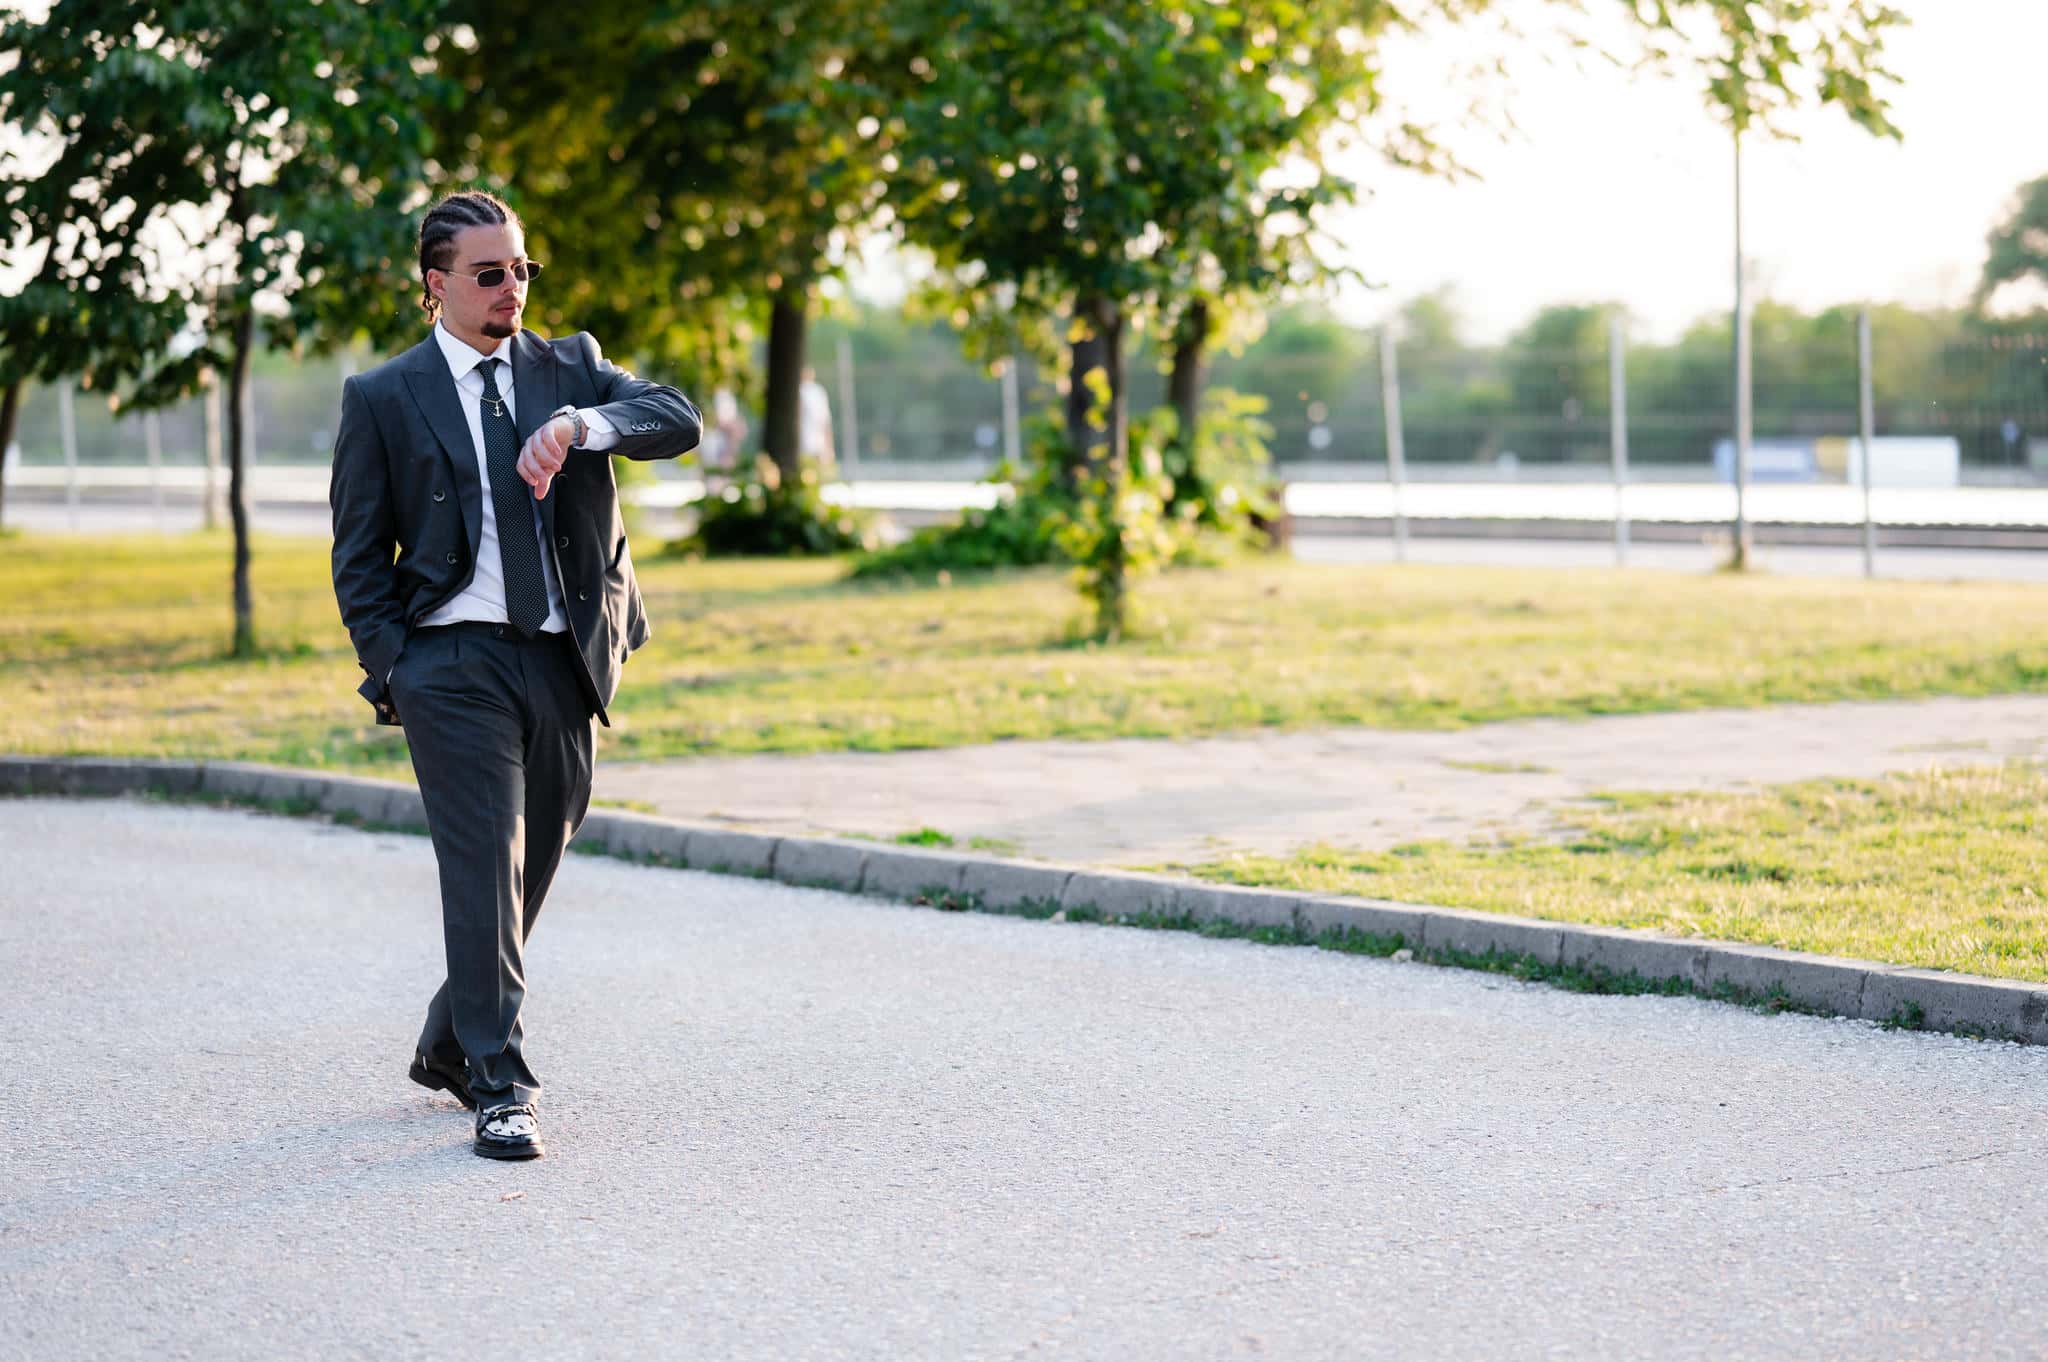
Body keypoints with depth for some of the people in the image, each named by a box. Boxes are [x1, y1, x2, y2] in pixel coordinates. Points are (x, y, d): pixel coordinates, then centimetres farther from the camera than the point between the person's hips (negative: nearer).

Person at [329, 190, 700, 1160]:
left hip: (564, 658, 4)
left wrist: (578, 424, -23)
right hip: (455, 661, -4)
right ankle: (500, 1087, -6)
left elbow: (678, 421, -5)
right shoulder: (383, 399, 3)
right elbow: (359, 557, 4)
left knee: (533, 868, 12)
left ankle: (448, 1045, 31)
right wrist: (391, 667, -7)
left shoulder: (571, 368, 11)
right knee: (485, 870, -10)